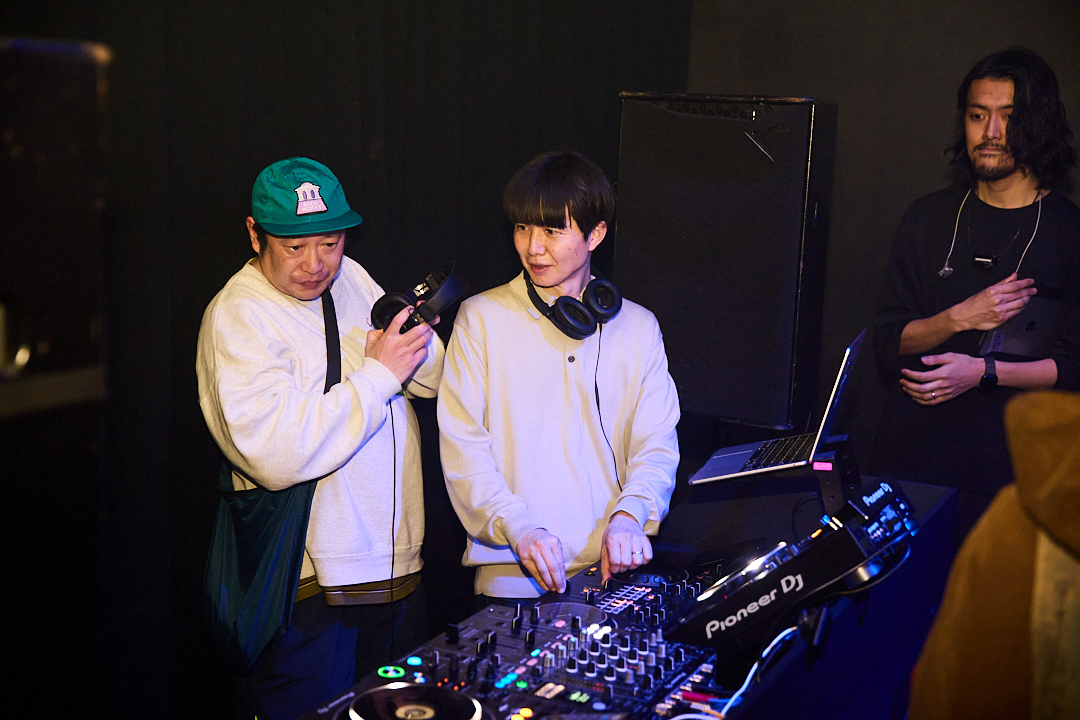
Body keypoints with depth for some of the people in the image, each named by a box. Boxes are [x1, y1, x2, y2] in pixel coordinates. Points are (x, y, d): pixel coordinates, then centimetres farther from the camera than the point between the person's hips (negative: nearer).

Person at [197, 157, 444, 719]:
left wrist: (417, 344, -11)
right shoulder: (235, 318, -12)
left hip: (398, 568, 7)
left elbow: (434, 379, 13)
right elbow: (276, 456, -26)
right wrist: (377, 374, -20)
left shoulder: (349, 278, 9)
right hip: (308, 589, -7)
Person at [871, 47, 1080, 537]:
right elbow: (888, 341, 5)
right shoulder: (928, 218, 8)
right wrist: (961, 318, -12)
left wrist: (984, 372, -18)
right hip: (909, 456, 3)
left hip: (1007, 466, -2)